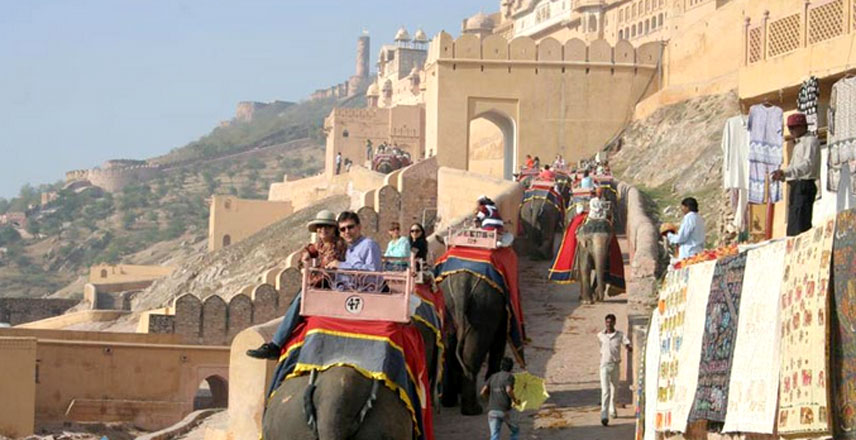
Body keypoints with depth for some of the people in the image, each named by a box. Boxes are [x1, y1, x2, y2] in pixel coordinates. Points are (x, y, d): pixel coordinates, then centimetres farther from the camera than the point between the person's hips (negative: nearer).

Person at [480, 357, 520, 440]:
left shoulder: (493, 377, 15)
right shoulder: (509, 376, -1)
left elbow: (483, 392, 9)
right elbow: (508, 390, -18)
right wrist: (515, 400, -1)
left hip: (492, 410, 4)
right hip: (505, 410, -4)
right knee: (515, 431, 20)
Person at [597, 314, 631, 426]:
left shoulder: (620, 335, -1)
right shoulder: (600, 336, 4)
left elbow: (627, 344, -12)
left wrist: (629, 347, -32)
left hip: (615, 365, 1)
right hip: (605, 365, -1)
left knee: (614, 389, 18)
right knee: (605, 390, -16)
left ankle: (612, 410, 41)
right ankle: (604, 414, -23)